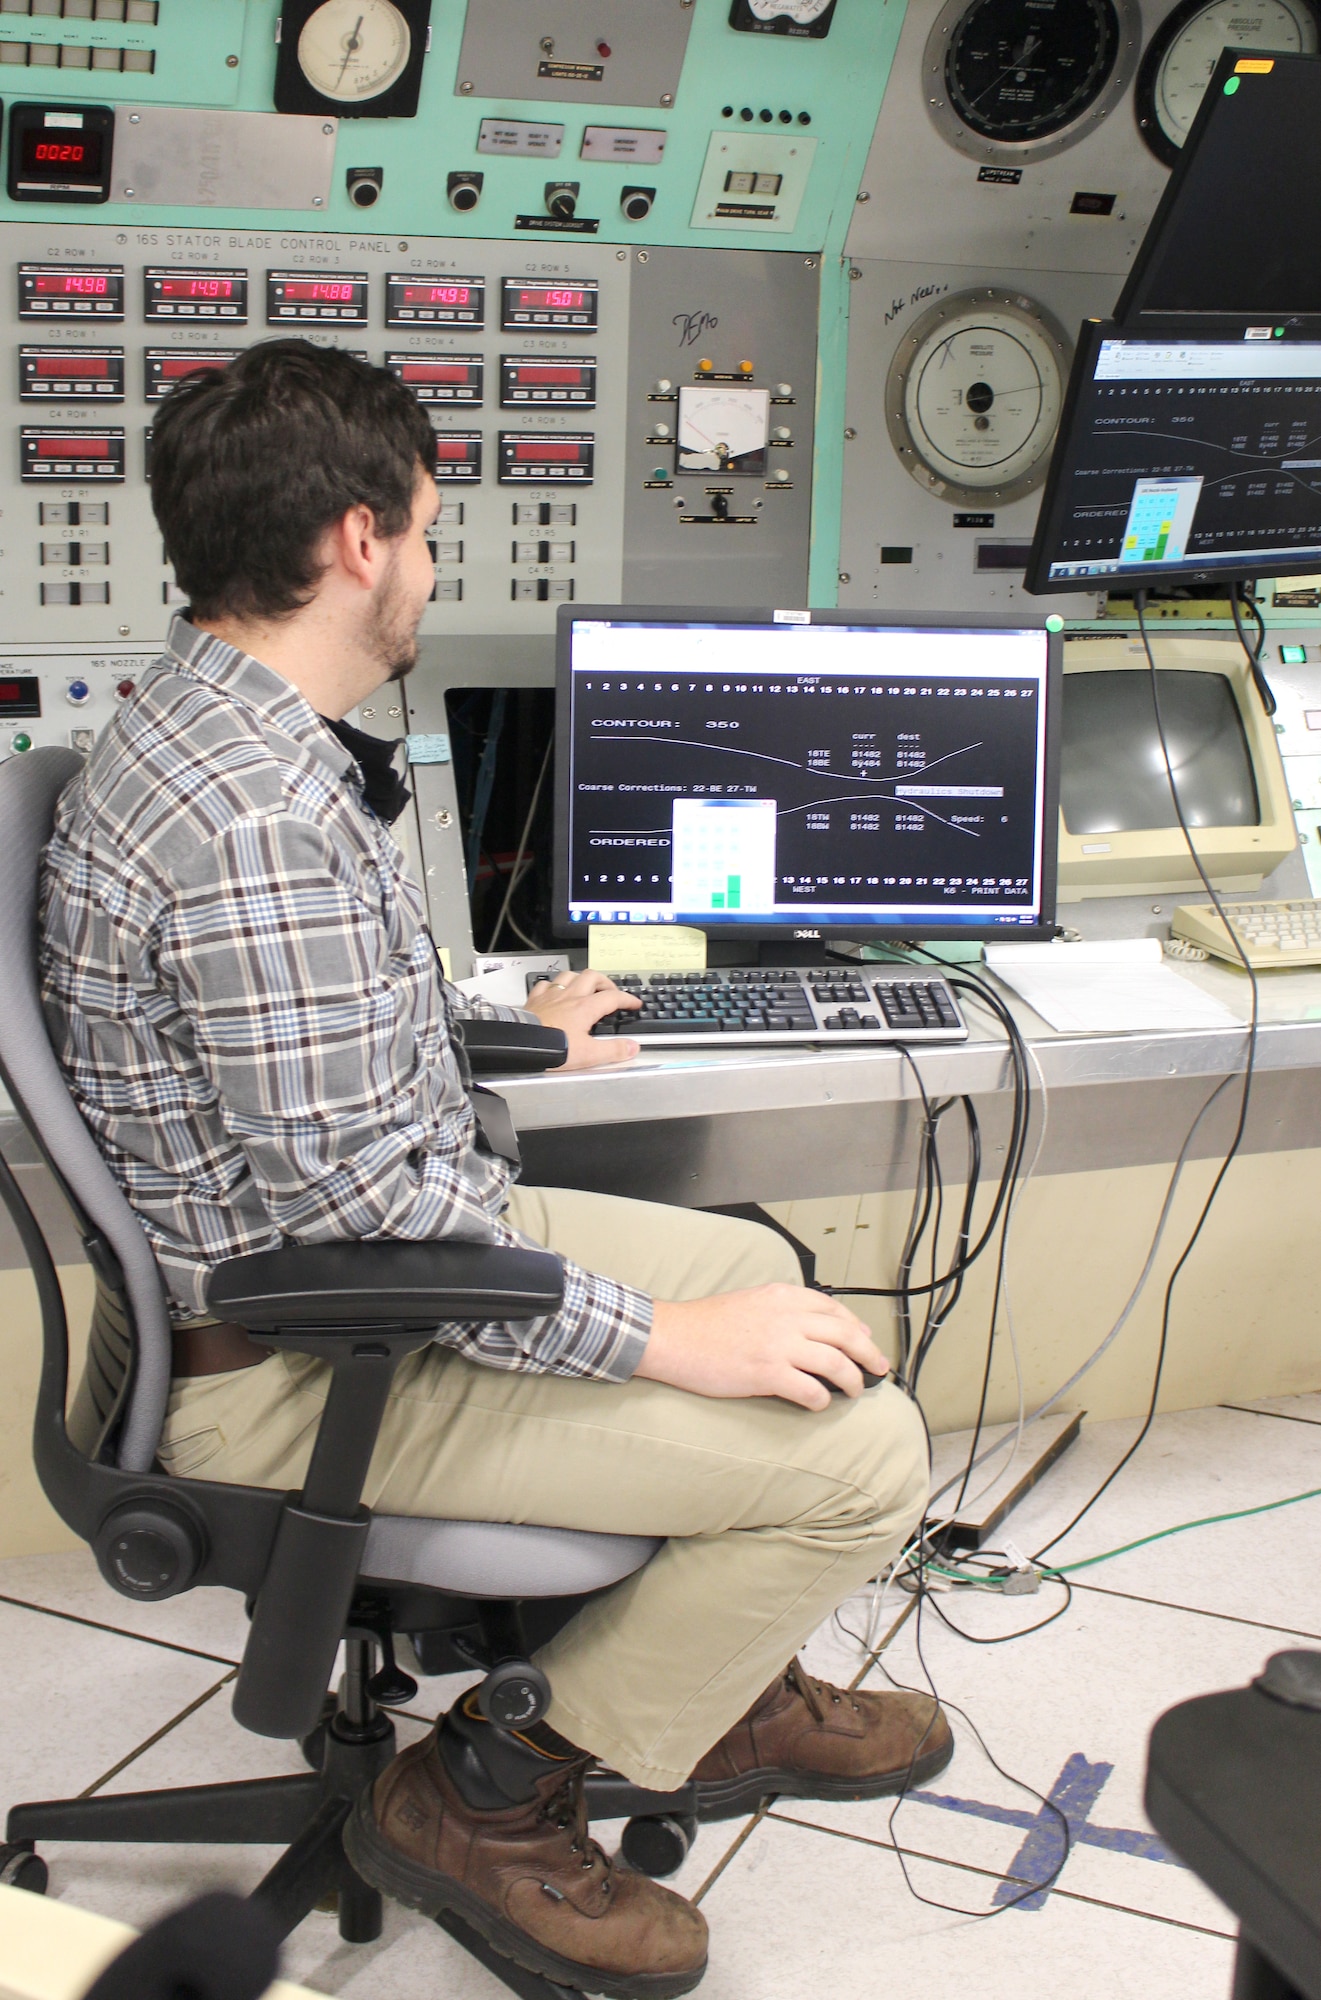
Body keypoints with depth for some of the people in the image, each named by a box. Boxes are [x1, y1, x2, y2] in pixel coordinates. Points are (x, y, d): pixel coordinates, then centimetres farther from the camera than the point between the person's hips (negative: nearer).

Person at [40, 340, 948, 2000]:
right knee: (858, 1447, -13)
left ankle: (716, 1691, 32)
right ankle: (490, 1797, 4)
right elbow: (359, 1205, -29)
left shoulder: (208, 731, 6)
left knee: (751, 1264, 23)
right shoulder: (255, 816, -29)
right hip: (296, 1368, -11)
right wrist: (658, 1340, -21)